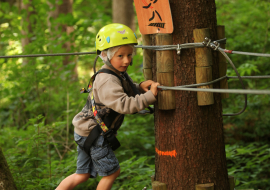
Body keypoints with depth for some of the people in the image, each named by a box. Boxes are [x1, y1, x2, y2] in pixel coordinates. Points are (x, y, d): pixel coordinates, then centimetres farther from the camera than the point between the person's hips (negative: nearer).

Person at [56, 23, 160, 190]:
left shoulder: (118, 74, 5)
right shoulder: (107, 80, -26)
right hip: (92, 133, -10)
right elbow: (124, 105, -35)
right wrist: (150, 96, -37)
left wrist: (139, 87, -4)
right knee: (112, 171, 1)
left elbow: (124, 93, 17)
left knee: (83, 174, 15)